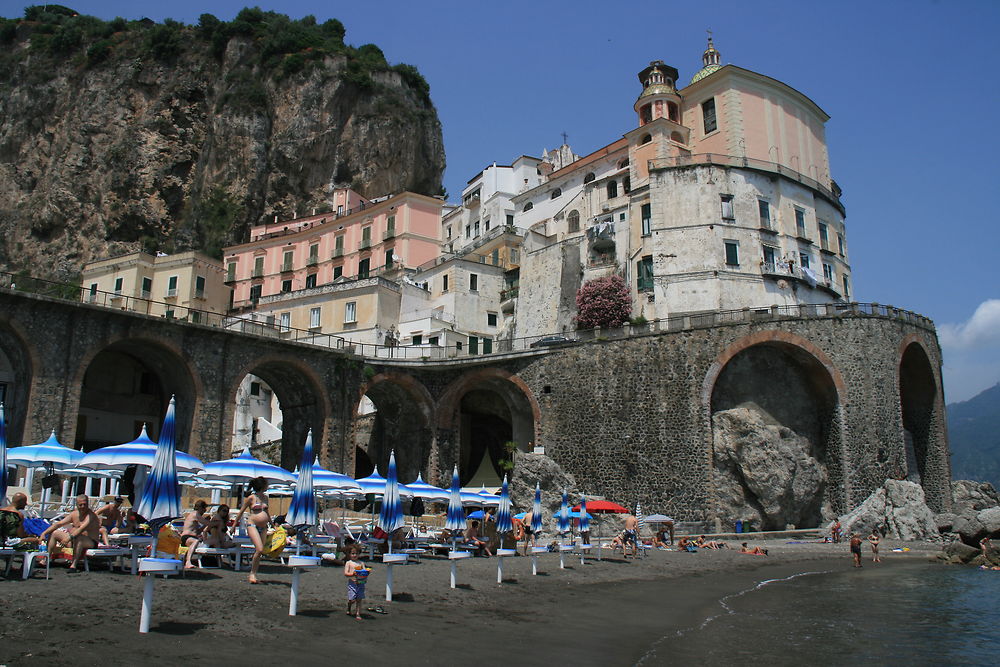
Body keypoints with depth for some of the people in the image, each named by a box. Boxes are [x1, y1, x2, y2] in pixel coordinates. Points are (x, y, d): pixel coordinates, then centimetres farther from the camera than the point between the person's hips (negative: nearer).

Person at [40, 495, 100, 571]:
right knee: (54, 533, 8)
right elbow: (58, 524, 9)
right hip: (75, 541, 8)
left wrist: (70, 537, -46)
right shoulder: (74, 514, 7)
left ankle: (74, 565, -46)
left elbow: (82, 528, -33)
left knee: (78, 537, -41)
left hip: (91, 542, -8)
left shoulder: (91, 515, -16)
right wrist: (44, 533, 0)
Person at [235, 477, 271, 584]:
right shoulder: (251, 498, -5)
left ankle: (253, 575, 10)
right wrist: (234, 525, 7)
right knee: (259, 549, -18)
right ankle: (252, 574, -6)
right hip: (252, 526, -6)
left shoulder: (265, 497, 13)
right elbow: (241, 512, 3)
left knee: (259, 552, 3)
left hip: (263, 527, 6)